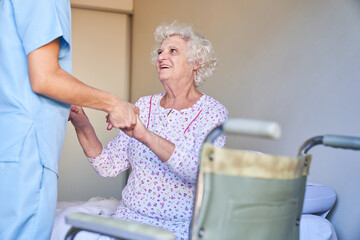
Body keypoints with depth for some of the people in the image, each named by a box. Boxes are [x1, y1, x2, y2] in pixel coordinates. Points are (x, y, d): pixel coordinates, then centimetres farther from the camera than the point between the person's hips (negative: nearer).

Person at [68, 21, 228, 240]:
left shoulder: (212, 111, -5)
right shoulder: (144, 106, 9)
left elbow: (201, 171, -23)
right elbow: (109, 167, 6)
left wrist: (145, 135, -32)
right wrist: (83, 126, -10)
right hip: (129, 216, 4)